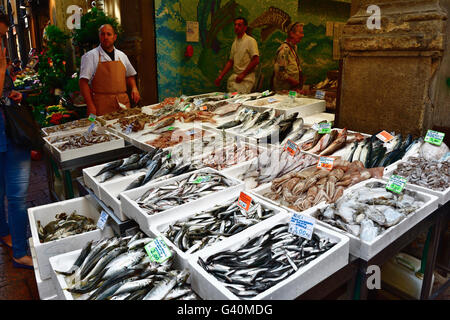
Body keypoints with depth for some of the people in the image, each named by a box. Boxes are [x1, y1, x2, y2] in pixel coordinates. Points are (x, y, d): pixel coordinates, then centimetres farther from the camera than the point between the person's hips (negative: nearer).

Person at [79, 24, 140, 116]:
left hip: (123, 102, 4)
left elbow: (129, 76, 25)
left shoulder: (122, 56, 14)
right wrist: (90, 106, -14)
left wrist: (134, 88, 4)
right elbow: (83, 82, -6)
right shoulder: (90, 56, 0)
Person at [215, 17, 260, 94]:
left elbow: (256, 61, -13)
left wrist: (243, 74, -13)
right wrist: (220, 77, 11)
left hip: (246, 79, -6)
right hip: (234, 77, 6)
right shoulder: (235, 43, 16)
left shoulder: (250, 41, -5)